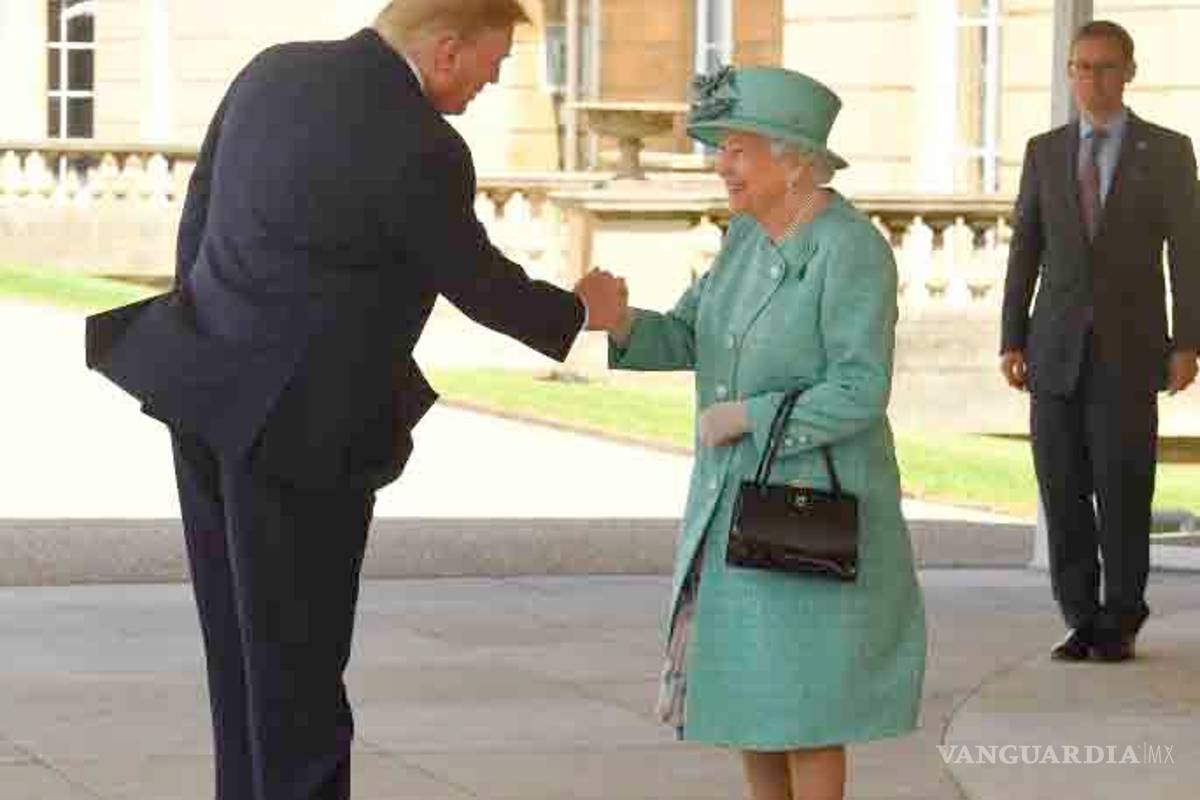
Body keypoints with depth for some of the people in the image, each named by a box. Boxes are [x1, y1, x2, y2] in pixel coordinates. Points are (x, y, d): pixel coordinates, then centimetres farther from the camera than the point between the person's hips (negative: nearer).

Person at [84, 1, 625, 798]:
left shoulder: (272, 72, 3)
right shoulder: (419, 150, -19)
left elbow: (198, 211, 12)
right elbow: (478, 283, -5)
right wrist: (580, 312, 13)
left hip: (207, 394, 8)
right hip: (296, 425, -8)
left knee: (242, 645, 15)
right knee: (298, 659, 1)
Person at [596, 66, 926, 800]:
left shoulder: (852, 252, -19)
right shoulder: (752, 234, 6)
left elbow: (860, 393, -23)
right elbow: (687, 341, 6)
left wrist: (742, 418, -18)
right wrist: (620, 322, -14)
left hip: (813, 507, -8)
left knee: (804, 696, -2)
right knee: (744, 689, 12)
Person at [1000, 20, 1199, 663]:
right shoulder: (1044, 152, 10)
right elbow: (1025, 249, 10)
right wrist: (1011, 341, 3)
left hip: (1129, 348, -3)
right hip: (1057, 346, 3)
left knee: (1123, 488, -5)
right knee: (1062, 488, 1)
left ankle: (1121, 621, 7)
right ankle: (1081, 618, 10)